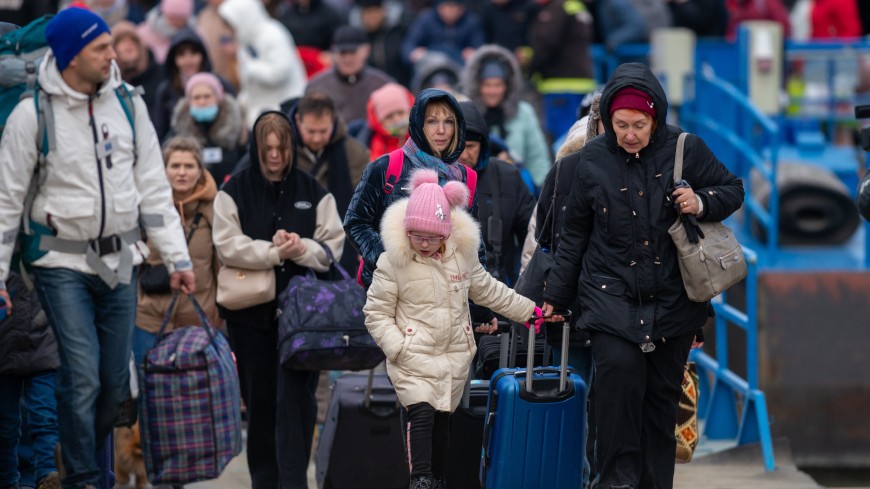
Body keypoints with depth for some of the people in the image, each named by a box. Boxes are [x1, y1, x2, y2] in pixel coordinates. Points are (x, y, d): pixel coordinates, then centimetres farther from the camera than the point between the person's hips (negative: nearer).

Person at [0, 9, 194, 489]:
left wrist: (177, 258, 5)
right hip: (62, 263, -4)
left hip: (119, 261, 4)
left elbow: (153, 187, 8)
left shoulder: (128, 105, 3)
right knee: (82, 377, -10)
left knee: (115, 381, 6)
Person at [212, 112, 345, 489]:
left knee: (296, 395, -10)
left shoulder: (313, 191, 7)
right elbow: (228, 245, -6)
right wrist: (274, 251, -17)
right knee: (259, 398, 7)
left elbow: (334, 243, 3)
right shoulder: (235, 190, 3)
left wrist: (301, 249, -16)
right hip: (251, 310, 0)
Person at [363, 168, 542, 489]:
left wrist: (529, 311, 22)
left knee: (442, 418, 11)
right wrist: (398, 348, -14)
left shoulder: (463, 255, 3)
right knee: (421, 414, -17)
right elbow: (376, 313, -3)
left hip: (454, 355, 4)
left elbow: (489, 291, 19)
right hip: (413, 357, -4)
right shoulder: (393, 261, -9)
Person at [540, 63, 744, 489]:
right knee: (619, 372, -22)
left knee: (662, 395, 4)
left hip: (672, 301, 1)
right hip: (610, 293, -1)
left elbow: (732, 190, 9)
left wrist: (702, 203, -12)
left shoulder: (685, 150, -3)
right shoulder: (592, 159, -1)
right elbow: (574, 234, 9)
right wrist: (556, 295, 11)